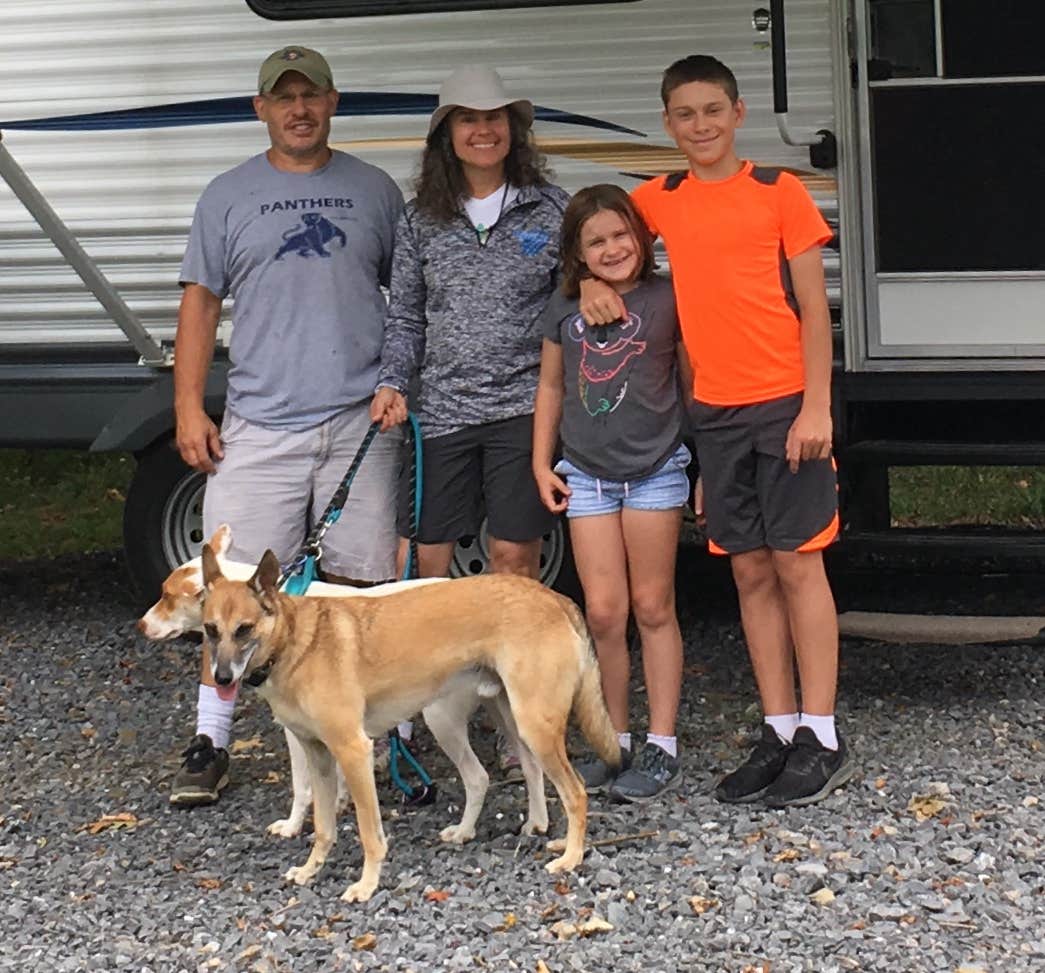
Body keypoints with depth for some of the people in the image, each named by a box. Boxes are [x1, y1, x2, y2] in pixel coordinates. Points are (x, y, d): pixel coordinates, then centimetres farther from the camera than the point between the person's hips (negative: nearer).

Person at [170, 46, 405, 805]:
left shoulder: (375, 191, 11)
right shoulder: (229, 196, 9)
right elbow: (201, 301, 8)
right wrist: (189, 408, 0)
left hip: (360, 421, 1)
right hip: (259, 424, 0)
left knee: (363, 584, 3)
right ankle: (211, 743, 2)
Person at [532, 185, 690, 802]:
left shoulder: (666, 300, -2)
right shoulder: (565, 310, 7)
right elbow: (551, 388, 16)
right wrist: (542, 463, 11)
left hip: (655, 470, -3)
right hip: (586, 474, 3)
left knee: (652, 607, 2)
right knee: (603, 611, -1)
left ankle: (662, 748, 7)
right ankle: (614, 742, 11)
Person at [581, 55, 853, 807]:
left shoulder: (778, 192, -3)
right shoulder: (659, 201, 8)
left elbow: (813, 307, -4)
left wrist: (816, 405, -12)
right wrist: (595, 283, 3)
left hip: (785, 403, -4)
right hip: (715, 409, 4)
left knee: (797, 563, -2)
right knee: (751, 572, 7)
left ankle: (822, 740, 1)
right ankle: (780, 733, 14)